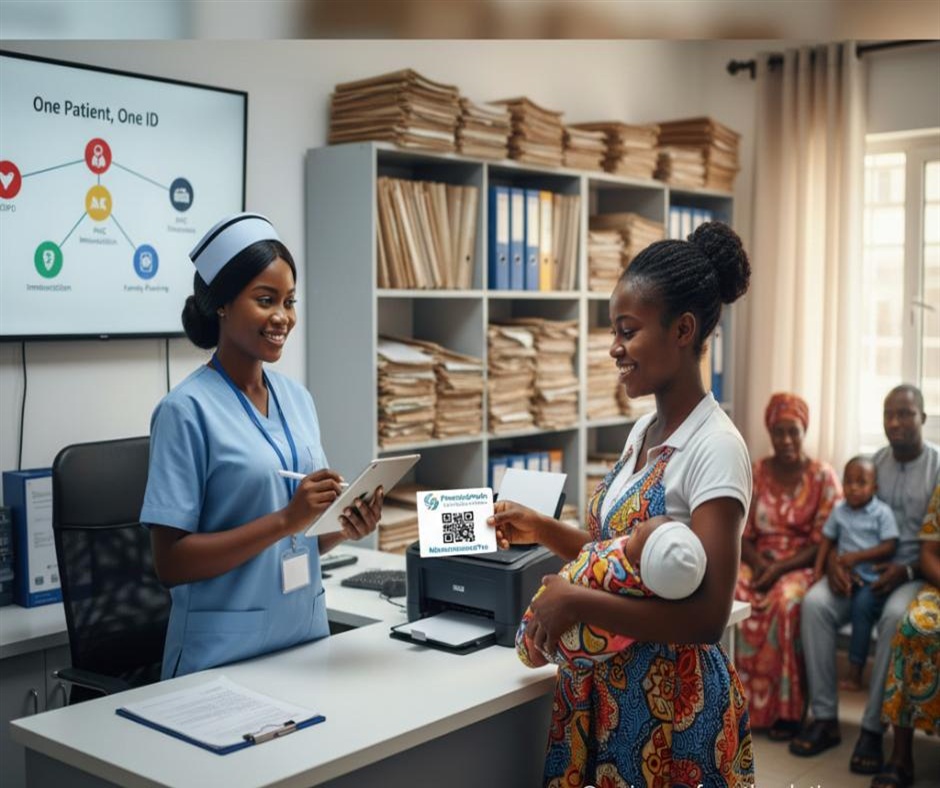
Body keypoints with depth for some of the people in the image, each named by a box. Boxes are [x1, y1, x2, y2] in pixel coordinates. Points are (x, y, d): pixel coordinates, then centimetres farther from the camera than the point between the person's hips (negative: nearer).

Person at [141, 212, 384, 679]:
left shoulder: (298, 399, 5)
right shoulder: (187, 410, -14)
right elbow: (171, 563, -16)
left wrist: (345, 527, -8)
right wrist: (286, 519, -23)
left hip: (306, 636, 6)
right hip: (224, 655, -6)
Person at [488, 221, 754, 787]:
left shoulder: (715, 448, -20)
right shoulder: (644, 430, 6)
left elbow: (708, 619, -25)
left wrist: (575, 601, -26)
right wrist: (543, 531, 3)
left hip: (675, 702, -7)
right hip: (603, 690, 8)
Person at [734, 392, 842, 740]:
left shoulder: (823, 476, -1)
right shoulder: (755, 472, 9)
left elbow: (824, 542, -6)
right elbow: (742, 533, 8)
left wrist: (780, 568, -18)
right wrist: (758, 563, -13)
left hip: (802, 566, -3)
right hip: (759, 563, 3)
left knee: (786, 601, -38)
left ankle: (785, 709, -25)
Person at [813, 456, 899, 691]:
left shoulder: (882, 512, -4)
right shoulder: (839, 511, 9)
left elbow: (890, 547, -9)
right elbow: (827, 540, 14)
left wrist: (857, 556, -16)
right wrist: (819, 569, 4)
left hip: (872, 577, -4)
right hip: (846, 575, 4)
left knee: (862, 605, -29)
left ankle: (855, 673, -21)